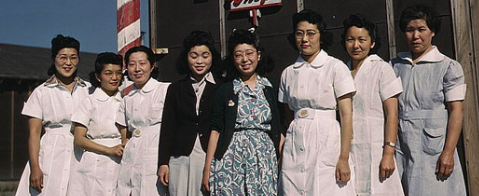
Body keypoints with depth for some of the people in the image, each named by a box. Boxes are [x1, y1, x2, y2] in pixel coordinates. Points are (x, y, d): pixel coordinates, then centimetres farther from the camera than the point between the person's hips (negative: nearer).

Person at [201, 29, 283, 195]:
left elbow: (278, 131, 8)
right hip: (231, 162, -1)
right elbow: (215, 131, 2)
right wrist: (207, 170, -3)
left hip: (265, 161, 1)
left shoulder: (271, 90, 8)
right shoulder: (225, 91, 4)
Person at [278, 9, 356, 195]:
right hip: (295, 147, 4)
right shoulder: (288, 73, 9)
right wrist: (283, 153, 9)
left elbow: (346, 115, -7)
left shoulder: (336, 67, -3)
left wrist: (344, 158, -13)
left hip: (327, 144, -3)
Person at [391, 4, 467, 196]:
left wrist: (448, 152, -12)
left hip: (433, 150, -3)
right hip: (400, 149, 3)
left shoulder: (448, 67, 1)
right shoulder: (395, 65, 11)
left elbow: (456, 110, -4)